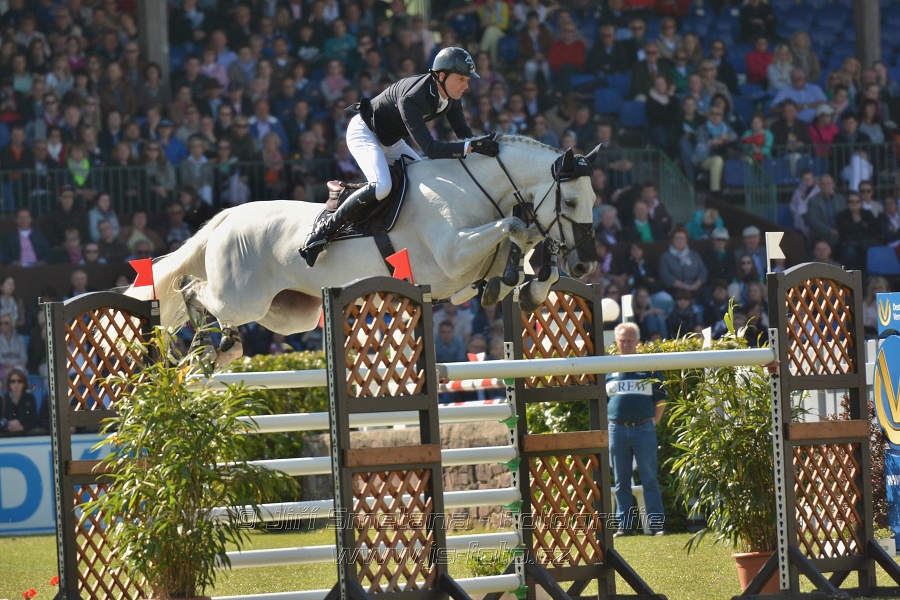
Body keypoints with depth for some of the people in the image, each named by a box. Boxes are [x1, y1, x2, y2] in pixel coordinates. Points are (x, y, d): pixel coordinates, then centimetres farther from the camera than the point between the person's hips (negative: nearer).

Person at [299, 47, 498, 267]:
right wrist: (472, 146, -51)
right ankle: (324, 230, -20)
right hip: (364, 132, -9)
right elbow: (429, 149, -43)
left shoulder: (450, 98, -12)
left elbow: (465, 135, -5)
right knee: (381, 187, -31)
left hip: (391, 141, 9)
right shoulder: (411, 98, -37)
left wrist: (485, 144, -24)